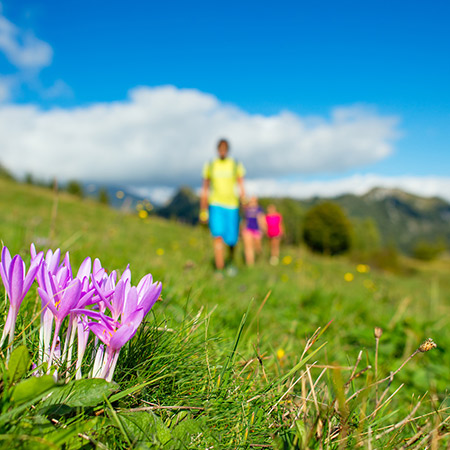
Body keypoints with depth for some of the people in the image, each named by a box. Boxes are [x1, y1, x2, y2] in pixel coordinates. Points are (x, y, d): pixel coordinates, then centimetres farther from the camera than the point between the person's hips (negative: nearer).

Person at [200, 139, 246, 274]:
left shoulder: (236, 165, 1)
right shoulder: (209, 166, 3)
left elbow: (241, 189, 0)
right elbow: (204, 191, 8)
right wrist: (203, 212, 7)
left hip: (232, 207, 1)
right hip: (215, 206, 0)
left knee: (231, 240, 4)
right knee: (218, 238, -18)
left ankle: (231, 262, 38)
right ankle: (220, 272, -15)